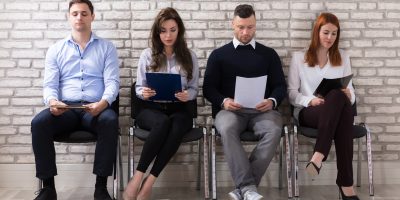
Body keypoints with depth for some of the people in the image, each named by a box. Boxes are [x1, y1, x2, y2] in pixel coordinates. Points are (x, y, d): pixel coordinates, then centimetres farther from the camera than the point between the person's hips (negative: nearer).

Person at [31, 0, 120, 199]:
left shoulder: (106, 47, 11)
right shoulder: (55, 49, 16)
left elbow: (112, 81, 0)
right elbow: (49, 84, 8)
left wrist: (103, 102, -21)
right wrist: (52, 101, -17)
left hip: (95, 108, -1)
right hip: (65, 109, 2)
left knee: (110, 121, -36)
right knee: (39, 122, -29)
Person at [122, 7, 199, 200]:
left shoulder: (189, 57, 9)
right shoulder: (147, 55, 7)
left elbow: (194, 88, 10)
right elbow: (138, 87, 9)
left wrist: (187, 95, -14)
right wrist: (143, 93, -15)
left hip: (178, 109, 1)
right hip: (151, 109, -1)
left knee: (177, 125, -37)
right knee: (163, 122, -37)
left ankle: (147, 182, -33)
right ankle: (138, 179, -31)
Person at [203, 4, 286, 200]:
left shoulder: (269, 54, 18)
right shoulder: (218, 55, 15)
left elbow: (280, 85, 13)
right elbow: (208, 88, 10)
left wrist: (272, 101, -11)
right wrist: (223, 101, -12)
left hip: (262, 110, 1)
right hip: (230, 109, -1)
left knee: (274, 130, -33)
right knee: (227, 129, -36)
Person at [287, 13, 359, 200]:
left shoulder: (343, 57, 19)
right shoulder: (299, 57, 11)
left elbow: (350, 92, 15)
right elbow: (291, 93, 6)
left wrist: (349, 95, -10)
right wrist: (310, 100, -14)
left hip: (337, 110, 2)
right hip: (307, 112, -2)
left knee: (342, 99, -38)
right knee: (337, 96, -37)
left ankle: (318, 156, -43)